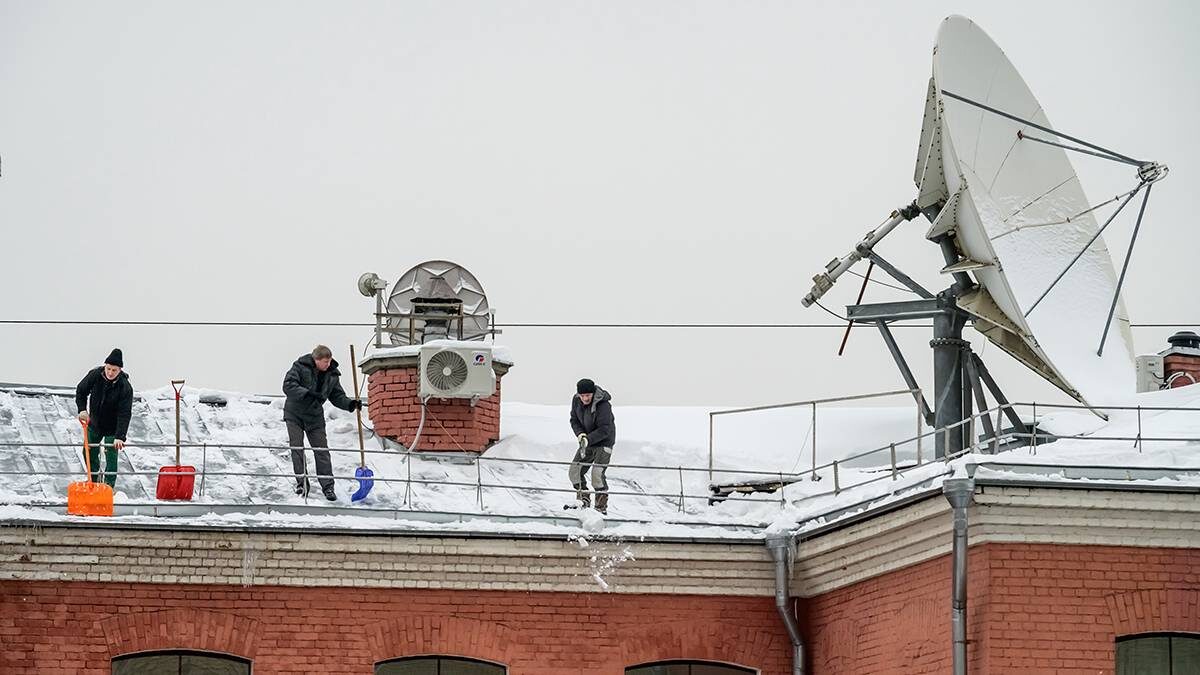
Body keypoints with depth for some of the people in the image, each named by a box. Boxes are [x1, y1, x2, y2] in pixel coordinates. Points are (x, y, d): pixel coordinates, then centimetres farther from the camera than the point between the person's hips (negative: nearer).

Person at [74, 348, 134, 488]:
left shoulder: (125, 387, -27)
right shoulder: (94, 375, -18)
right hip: (94, 423, 4)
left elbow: (125, 414, -30)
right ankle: (93, 480, 34)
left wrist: (120, 437, -38)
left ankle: (109, 486, 5)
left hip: (113, 427, -4)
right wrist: (82, 409, -16)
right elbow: (81, 391, 0)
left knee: (111, 455, -7)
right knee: (89, 452, 14)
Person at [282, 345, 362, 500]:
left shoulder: (331, 375, 1)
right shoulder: (300, 367, -13)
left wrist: (351, 404, -12)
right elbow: (288, 386, -22)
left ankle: (327, 486, 0)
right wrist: (308, 393, -33)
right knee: (297, 448, -5)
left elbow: (337, 396, 7)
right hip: (295, 415, -3)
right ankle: (301, 483, 4)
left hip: (315, 417, 3)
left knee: (321, 450, -1)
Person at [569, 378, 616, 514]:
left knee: (597, 473, -20)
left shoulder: (603, 405, -26)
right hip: (587, 441, 7)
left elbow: (605, 430, -28)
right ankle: (583, 500, 18)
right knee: (575, 472, 1)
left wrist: (588, 439, -37)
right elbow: (574, 420, 3)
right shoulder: (576, 401, -6)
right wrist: (580, 434, -16)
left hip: (603, 442, -7)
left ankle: (602, 506, -10)